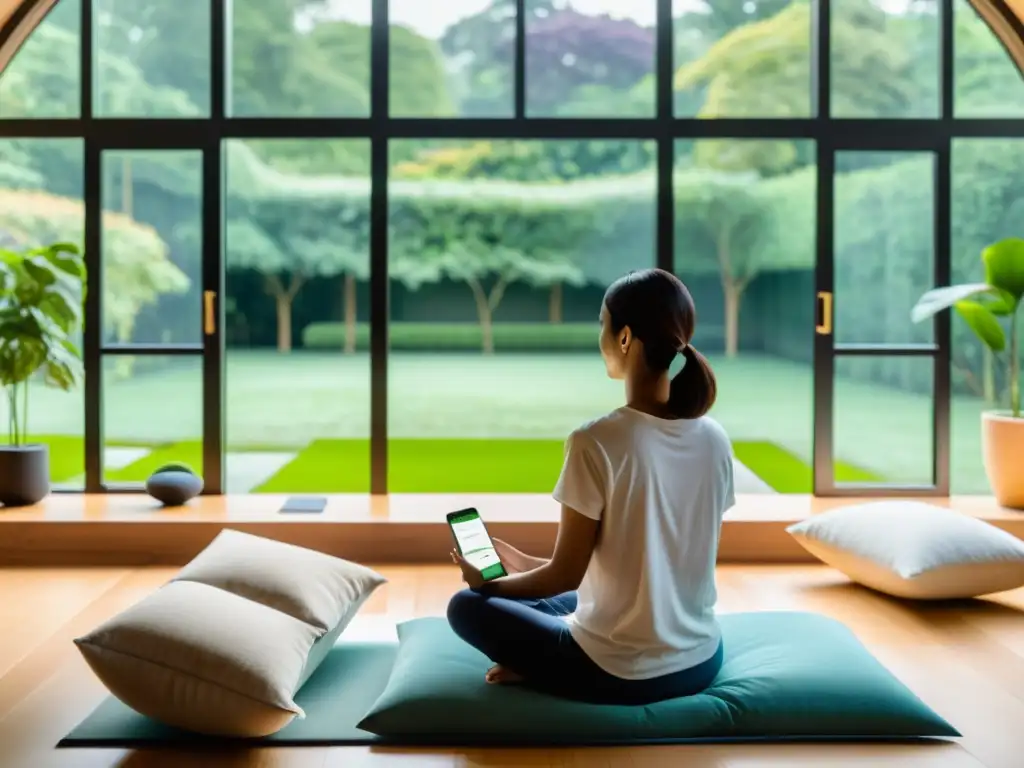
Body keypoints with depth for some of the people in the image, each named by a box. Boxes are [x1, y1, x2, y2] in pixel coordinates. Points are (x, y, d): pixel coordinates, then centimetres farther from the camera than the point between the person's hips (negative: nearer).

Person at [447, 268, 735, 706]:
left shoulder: (596, 442, -22)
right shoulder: (715, 441, -2)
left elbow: (566, 575, -13)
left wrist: (492, 582, 8)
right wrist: (530, 565, 17)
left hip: (618, 673, -6)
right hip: (700, 662, 7)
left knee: (467, 606, 14)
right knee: (554, 602, 32)